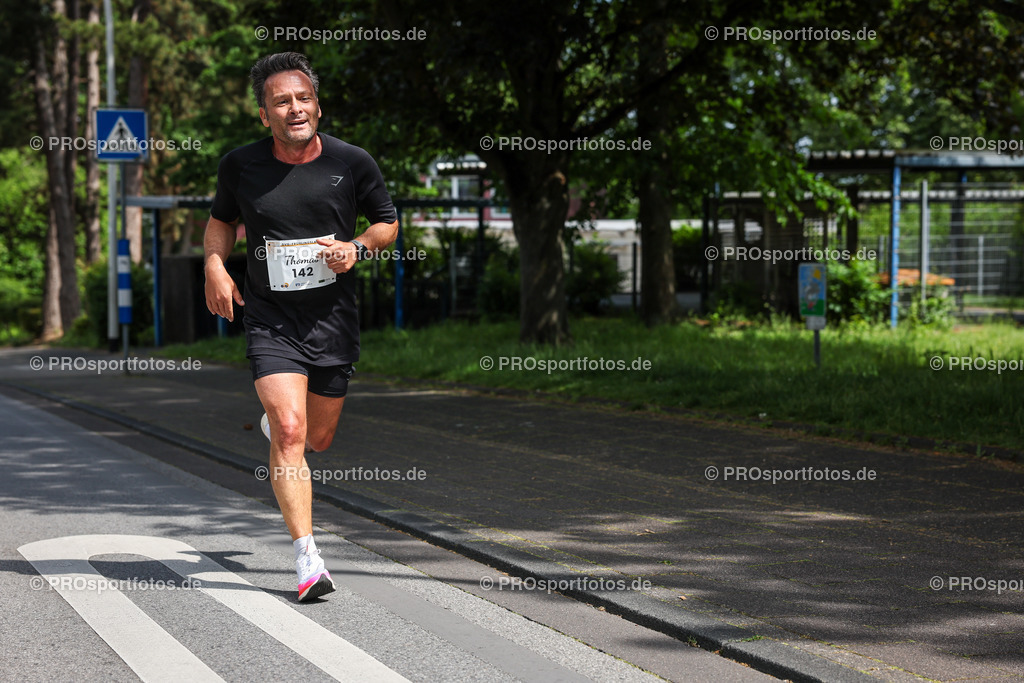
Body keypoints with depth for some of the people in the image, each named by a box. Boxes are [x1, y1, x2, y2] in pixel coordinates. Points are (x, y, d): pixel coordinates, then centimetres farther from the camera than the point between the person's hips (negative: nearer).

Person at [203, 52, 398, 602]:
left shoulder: (351, 162, -4)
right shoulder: (240, 166, -3)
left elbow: (388, 221, 10)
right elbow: (221, 219, 16)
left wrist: (357, 248, -10)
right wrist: (215, 268, -2)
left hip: (333, 319, 2)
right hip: (270, 321, -2)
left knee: (317, 437, 15)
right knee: (290, 433, -17)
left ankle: (276, 423, 54)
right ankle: (307, 558, -13)